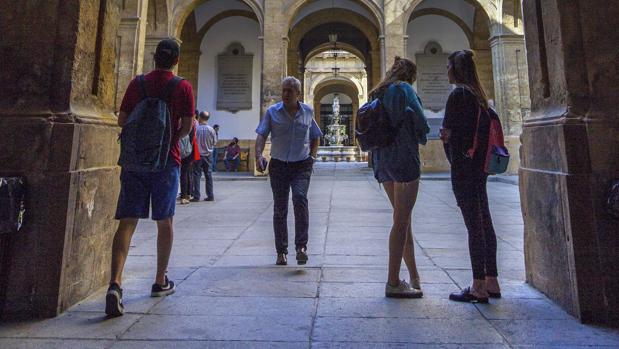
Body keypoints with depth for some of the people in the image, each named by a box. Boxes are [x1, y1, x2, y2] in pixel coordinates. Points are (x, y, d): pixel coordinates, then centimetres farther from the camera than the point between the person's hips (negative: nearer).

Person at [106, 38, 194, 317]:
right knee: (164, 222, 11)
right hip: (166, 160, -1)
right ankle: (161, 281, 22)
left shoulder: (137, 83, 6)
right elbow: (187, 127, -6)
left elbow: (122, 120, 6)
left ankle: (115, 283, -15)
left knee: (127, 221, 0)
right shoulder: (183, 87, -2)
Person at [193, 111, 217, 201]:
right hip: (208, 154, 2)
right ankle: (210, 195, 11)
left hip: (198, 155, -2)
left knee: (197, 175, 4)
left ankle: (196, 196, 2)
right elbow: (215, 142, 2)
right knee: (208, 174, 10)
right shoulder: (211, 129, -8)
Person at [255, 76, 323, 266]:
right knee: (279, 209, 3)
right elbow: (261, 136, -5)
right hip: (278, 165, 0)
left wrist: (312, 156, 6)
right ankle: (281, 252, 15)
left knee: (300, 199, -23)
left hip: (301, 165, 0)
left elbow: (315, 137, 19)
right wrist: (259, 156, -23)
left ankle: (301, 246, -20)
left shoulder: (308, 112, 7)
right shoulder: (272, 112, 2)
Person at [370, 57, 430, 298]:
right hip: (403, 157, -8)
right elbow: (420, 121, -9)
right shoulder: (404, 89, -5)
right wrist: (421, 138, 10)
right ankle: (393, 283, 0)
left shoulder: (378, 94, 17)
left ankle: (414, 276, 21)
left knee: (403, 217, 14)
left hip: (382, 159, 8)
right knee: (401, 220, -4)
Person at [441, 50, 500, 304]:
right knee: (484, 221, 12)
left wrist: (445, 135, 7)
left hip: (463, 166, -9)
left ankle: (479, 288, 2)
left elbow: (447, 133, -14)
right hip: (479, 165, 9)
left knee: (474, 224, -6)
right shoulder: (478, 95, 15)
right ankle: (491, 282, 21)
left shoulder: (458, 94, -11)